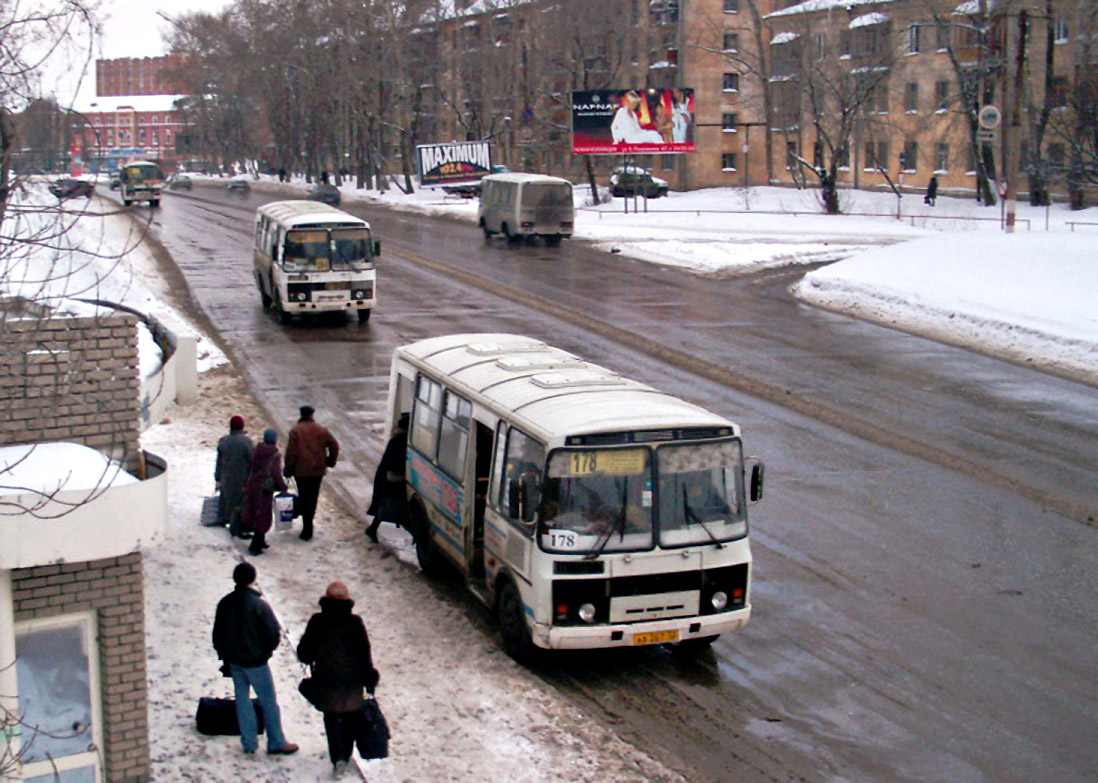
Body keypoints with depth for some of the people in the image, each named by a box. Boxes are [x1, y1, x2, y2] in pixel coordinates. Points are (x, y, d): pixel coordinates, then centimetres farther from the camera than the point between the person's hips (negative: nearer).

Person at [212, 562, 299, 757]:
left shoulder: (225, 603, 0)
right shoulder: (259, 605, -19)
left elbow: (217, 633, 8)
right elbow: (273, 632, -17)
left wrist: (224, 656, 19)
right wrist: (266, 650, 3)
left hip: (234, 660, 5)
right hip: (255, 661, -5)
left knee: (242, 699, 14)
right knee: (268, 701, 5)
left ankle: (249, 743, 18)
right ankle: (276, 743, 11)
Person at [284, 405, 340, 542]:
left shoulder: (295, 430, -8)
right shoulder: (322, 430, 2)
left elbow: (291, 452, -11)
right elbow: (334, 445, 2)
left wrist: (288, 469, -1)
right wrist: (330, 462, 15)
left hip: (301, 471, -3)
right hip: (318, 470, 3)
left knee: (304, 498, 1)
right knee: (313, 498, 15)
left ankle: (307, 529, -4)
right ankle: (308, 524, 27)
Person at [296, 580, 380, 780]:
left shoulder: (317, 622, -10)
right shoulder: (355, 622, -12)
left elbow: (304, 651, -4)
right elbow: (364, 653, -9)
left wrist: (310, 661, 18)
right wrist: (369, 679, 1)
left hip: (326, 683, 0)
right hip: (352, 682, 0)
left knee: (331, 721, 11)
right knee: (350, 720, 20)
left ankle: (338, 758, -4)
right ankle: (346, 755, 30)